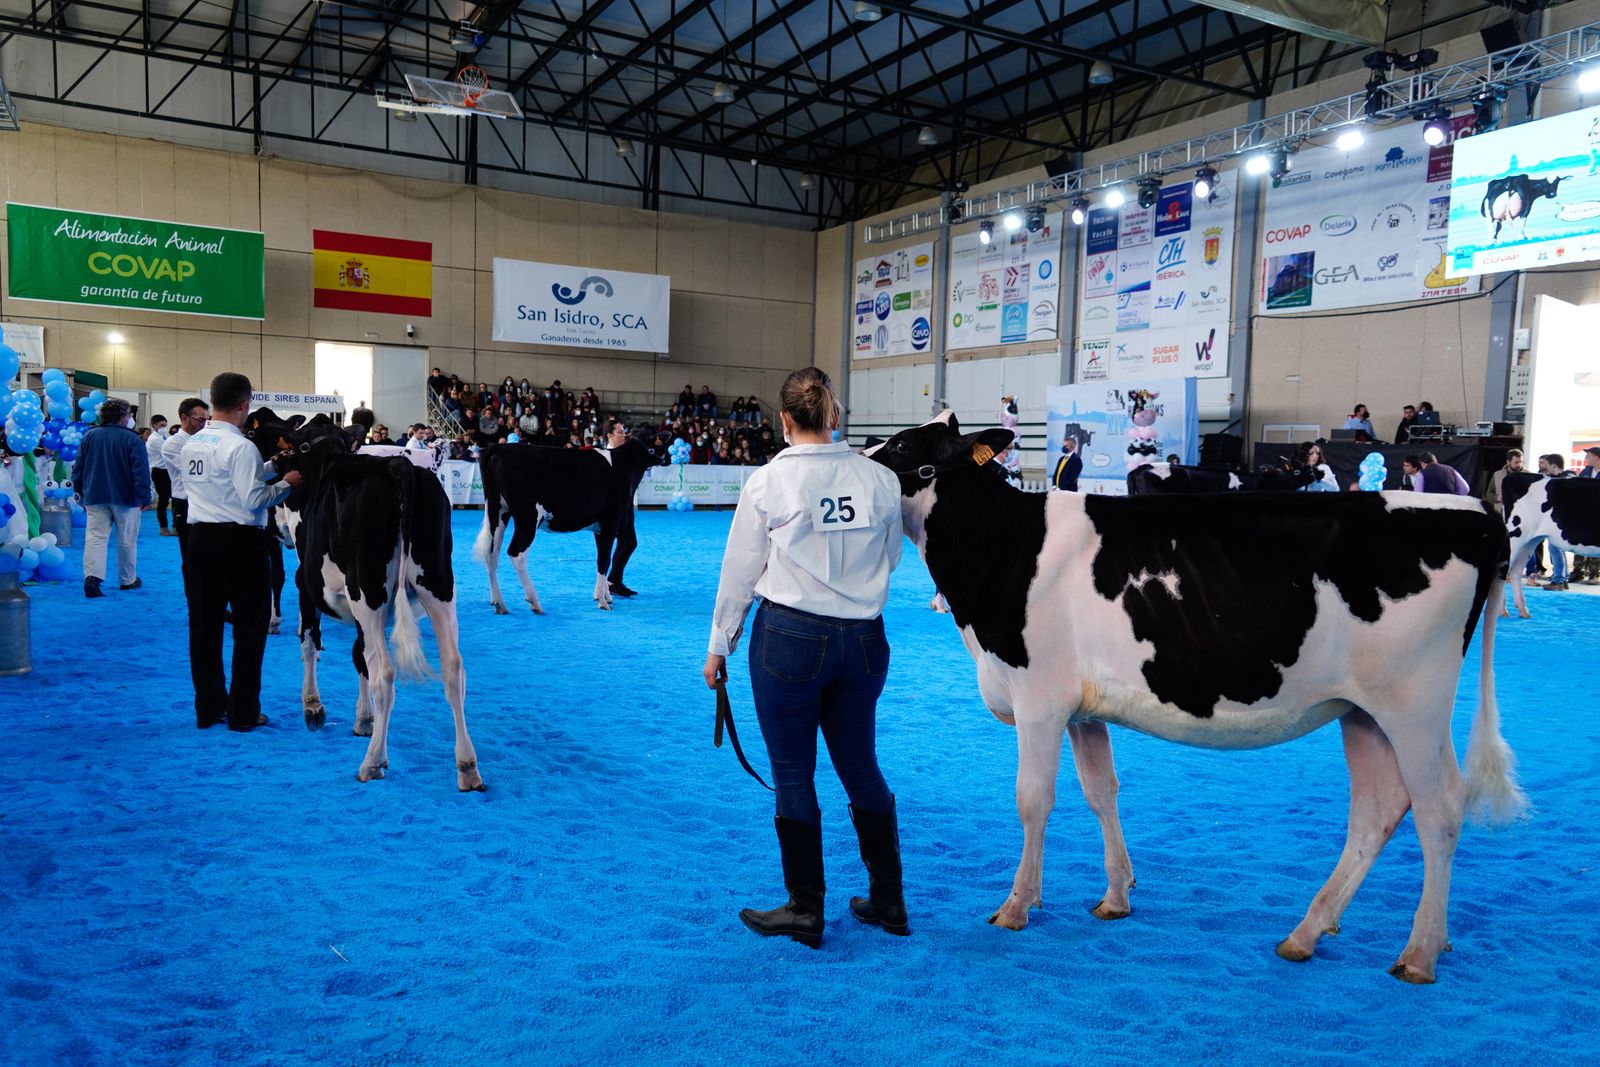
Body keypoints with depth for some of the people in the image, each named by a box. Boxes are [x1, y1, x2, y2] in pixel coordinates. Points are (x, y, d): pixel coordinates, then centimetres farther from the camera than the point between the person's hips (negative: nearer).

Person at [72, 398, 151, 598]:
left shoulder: (89, 436, 3)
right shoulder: (132, 439, -11)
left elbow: (78, 468, 9)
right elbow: (141, 471, -13)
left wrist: (80, 492, 19)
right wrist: (144, 497, -8)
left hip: (95, 497, 3)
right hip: (125, 498, -3)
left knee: (95, 537, -1)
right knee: (127, 540, 9)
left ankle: (92, 576, -19)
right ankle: (128, 579, 19)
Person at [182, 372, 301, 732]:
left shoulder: (191, 445, 8)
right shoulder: (241, 446, -15)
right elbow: (252, 498, -18)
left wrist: (270, 467, 17)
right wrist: (286, 483, -5)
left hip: (200, 537, 7)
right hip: (239, 540, -7)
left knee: (204, 624, 11)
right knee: (250, 625, 3)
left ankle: (208, 709, 20)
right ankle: (243, 712, 7)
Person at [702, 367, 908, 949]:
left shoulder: (769, 482, -9)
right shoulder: (881, 479, -1)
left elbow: (739, 573, -3)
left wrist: (719, 646, 8)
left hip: (789, 638, -4)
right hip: (864, 639, 4)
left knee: (794, 775, 9)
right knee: (861, 768, 18)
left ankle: (805, 910, 20)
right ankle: (888, 901, 29)